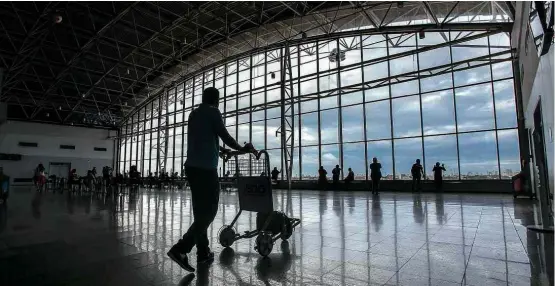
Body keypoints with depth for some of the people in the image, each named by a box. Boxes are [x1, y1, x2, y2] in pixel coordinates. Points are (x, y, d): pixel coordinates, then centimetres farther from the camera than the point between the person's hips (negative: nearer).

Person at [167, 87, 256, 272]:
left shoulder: (193, 114, 20)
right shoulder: (213, 112, -3)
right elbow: (225, 136, -6)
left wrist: (220, 150, 38)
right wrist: (242, 149, 9)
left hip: (192, 166, 8)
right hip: (206, 168, -8)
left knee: (200, 211, 10)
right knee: (209, 211, -4)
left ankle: (203, 253, 13)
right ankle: (180, 249, -12)